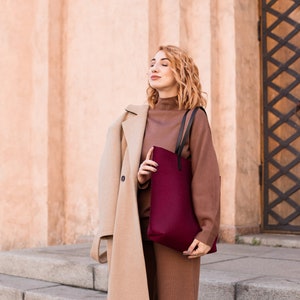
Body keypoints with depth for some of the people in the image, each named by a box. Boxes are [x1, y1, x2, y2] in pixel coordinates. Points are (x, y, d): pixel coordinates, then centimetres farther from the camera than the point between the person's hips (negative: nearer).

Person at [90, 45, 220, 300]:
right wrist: (138, 177, -11)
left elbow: (207, 176, -7)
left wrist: (208, 231, -14)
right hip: (139, 224, 4)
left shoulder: (194, 118, -2)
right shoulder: (136, 119, 10)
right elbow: (123, 172, 12)